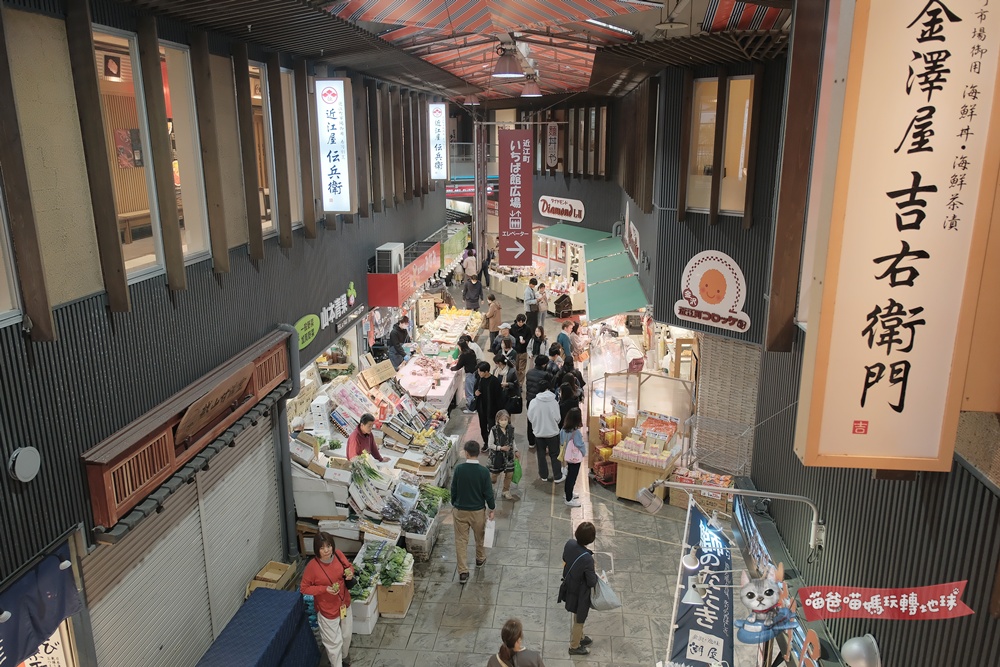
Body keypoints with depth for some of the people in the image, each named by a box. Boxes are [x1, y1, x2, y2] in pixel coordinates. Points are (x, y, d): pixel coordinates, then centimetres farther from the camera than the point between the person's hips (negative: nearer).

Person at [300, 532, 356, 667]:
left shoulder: (338, 554, -15)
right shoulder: (312, 566, -27)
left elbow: (349, 566, 5)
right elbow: (304, 589, -16)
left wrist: (350, 573, -19)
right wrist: (325, 589, -27)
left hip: (345, 603, 5)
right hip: (328, 609, -5)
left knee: (346, 635, 26)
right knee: (334, 642, 11)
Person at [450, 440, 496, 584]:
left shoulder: (459, 469, -13)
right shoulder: (484, 472, -17)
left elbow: (453, 489, -3)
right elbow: (488, 492, -11)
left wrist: (454, 504, 13)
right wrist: (492, 508, 4)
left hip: (460, 510, 0)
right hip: (478, 511, 0)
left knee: (461, 540, 9)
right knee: (480, 536, 24)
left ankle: (463, 572, 8)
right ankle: (480, 560, 45)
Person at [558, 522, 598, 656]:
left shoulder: (569, 543, -19)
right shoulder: (587, 558, -38)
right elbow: (592, 582, -24)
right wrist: (594, 572, -5)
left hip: (570, 587, 6)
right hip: (580, 593, -6)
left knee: (577, 616, 32)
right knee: (580, 620, 21)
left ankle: (580, 637, 55)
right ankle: (575, 647, 42)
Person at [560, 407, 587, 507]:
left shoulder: (564, 429, -6)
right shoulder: (576, 432, -28)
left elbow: (561, 441, 5)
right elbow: (581, 445, -18)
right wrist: (584, 454, 0)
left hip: (568, 456, 7)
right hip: (575, 458, -7)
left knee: (569, 476, 23)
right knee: (572, 478, 4)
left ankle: (569, 494, 39)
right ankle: (569, 499, 14)